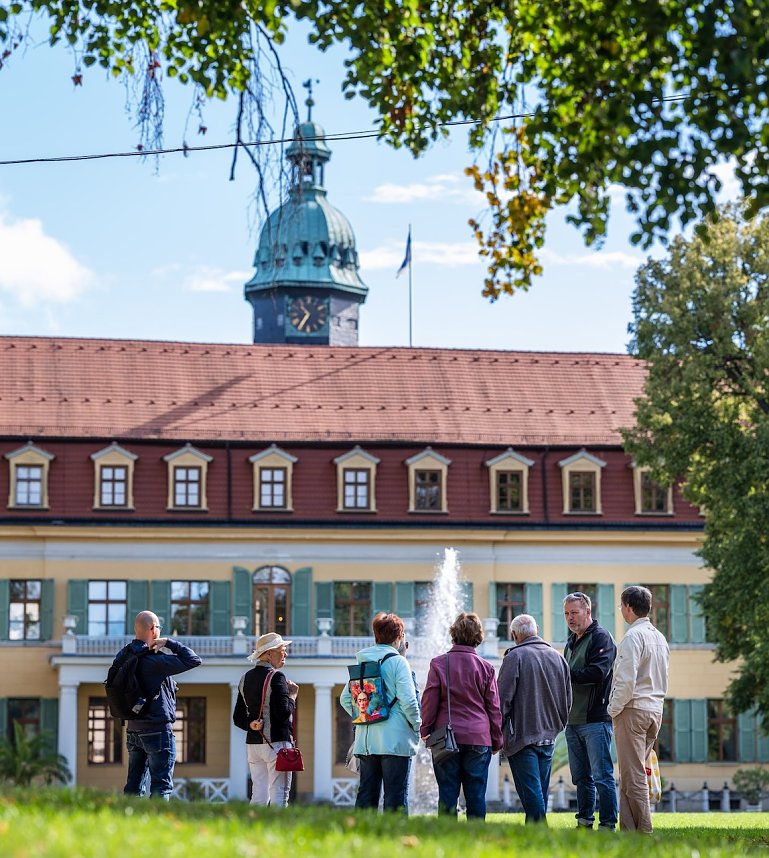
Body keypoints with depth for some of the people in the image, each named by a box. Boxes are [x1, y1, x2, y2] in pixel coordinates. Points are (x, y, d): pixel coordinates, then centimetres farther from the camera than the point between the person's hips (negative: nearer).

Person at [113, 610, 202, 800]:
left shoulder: (124, 658, 3)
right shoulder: (155, 660, -17)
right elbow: (194, 660, -17)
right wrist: (169, 642, -11)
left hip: (133, 731, 7)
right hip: (158, 730, -7)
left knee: (133, 785, 12)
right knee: (161, 786, -5)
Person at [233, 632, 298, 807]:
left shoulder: (246, 678, 14)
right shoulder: (276, 677, -11)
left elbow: (238, 718, 15)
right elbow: (283, 713, -19)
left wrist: (251, 725, -1)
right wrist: (292, 695, -3)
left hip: (253, 743, 8)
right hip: (276, 741, -8)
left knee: (258, 794, 9)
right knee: (279, 794, -5)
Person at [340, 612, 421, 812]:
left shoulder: (361, 662, 10)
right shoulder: (398, 662, -8)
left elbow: (345, 699, 11)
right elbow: (408, 700, -14)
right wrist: (417, 725, 0)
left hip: (365, 739, 6)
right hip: (395, 739, -6)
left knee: (366, 794, 10)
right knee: (396, 795, -3)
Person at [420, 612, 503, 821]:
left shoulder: (438, 664, -1)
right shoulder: (485, 668, 2)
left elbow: (429, 700, -1)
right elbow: (494, 707, 6)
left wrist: (426, 730, 9)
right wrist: (497, 740, 14)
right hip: (479, 739, 1)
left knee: (447, 794, 2)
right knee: (476, 794, 4)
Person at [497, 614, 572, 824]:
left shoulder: (515, 657, -9)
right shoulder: (558, 658, 11)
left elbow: (503, 699, -11)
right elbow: (568, 700, 16)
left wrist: (496, 732, -2)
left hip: (522, 735, -6)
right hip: (548, 736, 6)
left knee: (531, 792, -7)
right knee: (540, 791, 12)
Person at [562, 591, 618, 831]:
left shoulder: (601, 638, -5)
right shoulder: (571, 642, 21)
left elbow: (597, 672, -18)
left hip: (596, 719, -9)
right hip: (573, 720, 9)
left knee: (602, 775, -8)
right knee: (581, 777, 11)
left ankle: (608, 825, -8)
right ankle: (584, 821, 17)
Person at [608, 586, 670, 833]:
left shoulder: (633, 636, -12)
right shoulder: (659, 637, 17)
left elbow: (626, 680, -19)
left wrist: (613, 710, -9)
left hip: (633, 710, -9)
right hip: (655, 710, 9)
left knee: (633, 775, -6)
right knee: (631, 775, 13)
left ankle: (642, 830, -8)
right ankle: (628, 828, 13)